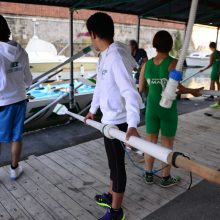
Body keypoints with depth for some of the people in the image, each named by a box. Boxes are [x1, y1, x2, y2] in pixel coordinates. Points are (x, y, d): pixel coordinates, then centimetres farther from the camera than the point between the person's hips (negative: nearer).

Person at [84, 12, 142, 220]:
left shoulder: (116, 56, -22)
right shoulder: (103, 57, 8)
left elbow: (130, 92, -30)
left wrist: (132, 125, -40)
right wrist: (92, 109, 30)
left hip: (118, 122, -9)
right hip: (109, 119, 9)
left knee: (117, 165, 5)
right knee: (113, 162, 22)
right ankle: (111, 196, 42)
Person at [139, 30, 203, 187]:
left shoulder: (147, 64, 0)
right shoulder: (173, 62, -14)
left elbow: (141, 88, 5)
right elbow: (177, 87, -18)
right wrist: (192, 91, -1)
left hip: (152, 108, 4)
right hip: (168, 109, -4)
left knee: (151, 142, 14)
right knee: (167, 144, 10)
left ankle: (149, 175, 27)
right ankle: (166, 178, 23)